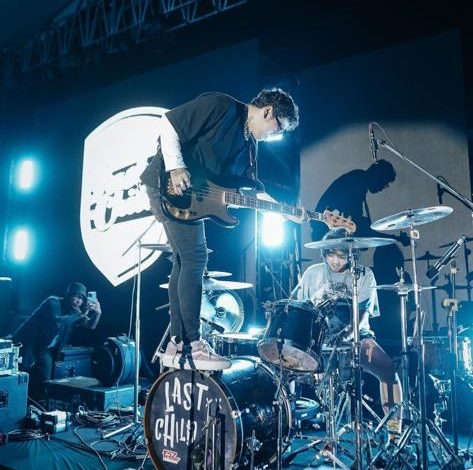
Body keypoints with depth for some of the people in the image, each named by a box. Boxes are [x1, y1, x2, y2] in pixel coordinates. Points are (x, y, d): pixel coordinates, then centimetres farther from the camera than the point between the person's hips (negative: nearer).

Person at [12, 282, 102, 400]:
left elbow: (91, 325, 2)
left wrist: (98, 313, -18)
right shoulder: (54, 302, -19)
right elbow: (56, 322, -37)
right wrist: (80, 315, -33)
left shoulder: (74, 310, 3)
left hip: (48, 349, 7)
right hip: (32, 346, -7)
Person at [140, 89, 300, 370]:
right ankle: (193, 347, -7)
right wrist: (176, 167, -23)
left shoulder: (249, 144, 16)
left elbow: (251, 187, 14)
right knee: (194, 258, -13)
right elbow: (169, 123, -14)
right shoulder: (221, 106, -10)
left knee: (184, 261, 7)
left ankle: (177, 346, 13)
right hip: (170, 185, -10)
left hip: (193, 198, 10)